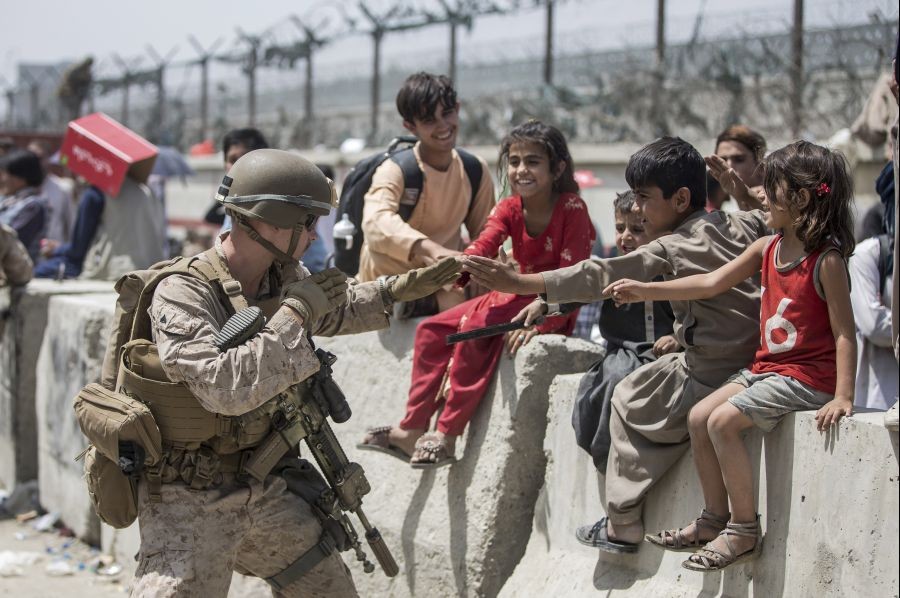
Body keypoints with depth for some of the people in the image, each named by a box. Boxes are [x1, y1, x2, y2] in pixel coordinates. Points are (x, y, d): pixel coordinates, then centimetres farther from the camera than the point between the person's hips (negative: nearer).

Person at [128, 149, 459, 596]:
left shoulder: (285, 276, 1)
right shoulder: (182, 295, -23)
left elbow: (336, 312, 26)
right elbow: (226, 387, -36)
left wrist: (401, 288, 16)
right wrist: (294, 312, -28)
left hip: (268, 489, 7)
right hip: (192, 503, -7)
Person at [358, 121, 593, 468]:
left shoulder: (572, 209, -17)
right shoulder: (509, 209, 0)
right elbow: (483, 247, -16)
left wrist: (540, 322, -34)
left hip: (554, 309, -8)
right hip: (514, 297, 8)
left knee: (475, 326, -28)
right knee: (432, 330, 0)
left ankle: (447, 436, -23)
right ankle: (412, 431, 1)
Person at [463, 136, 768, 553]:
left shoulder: (675, 249, -13)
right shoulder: (741, 226, 5)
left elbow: (603, 275, -18)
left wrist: (520, 283, -20)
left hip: (711, 378, -8)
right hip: (754, 359, 8)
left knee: (629, 400, 15)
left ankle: (622, 526, 21)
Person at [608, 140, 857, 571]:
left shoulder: (826, 259, -16)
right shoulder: (767, 248, 7)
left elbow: (844, 333, -17)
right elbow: (711, 283, 9)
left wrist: (843, 397, -24)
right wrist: (646, 291, 4)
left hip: (807, 376, -9)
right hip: (767, 368, 9)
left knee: (723, 421, -19)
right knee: (699, 417, 3)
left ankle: (745, 531, -9)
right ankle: (715, 518, 17)